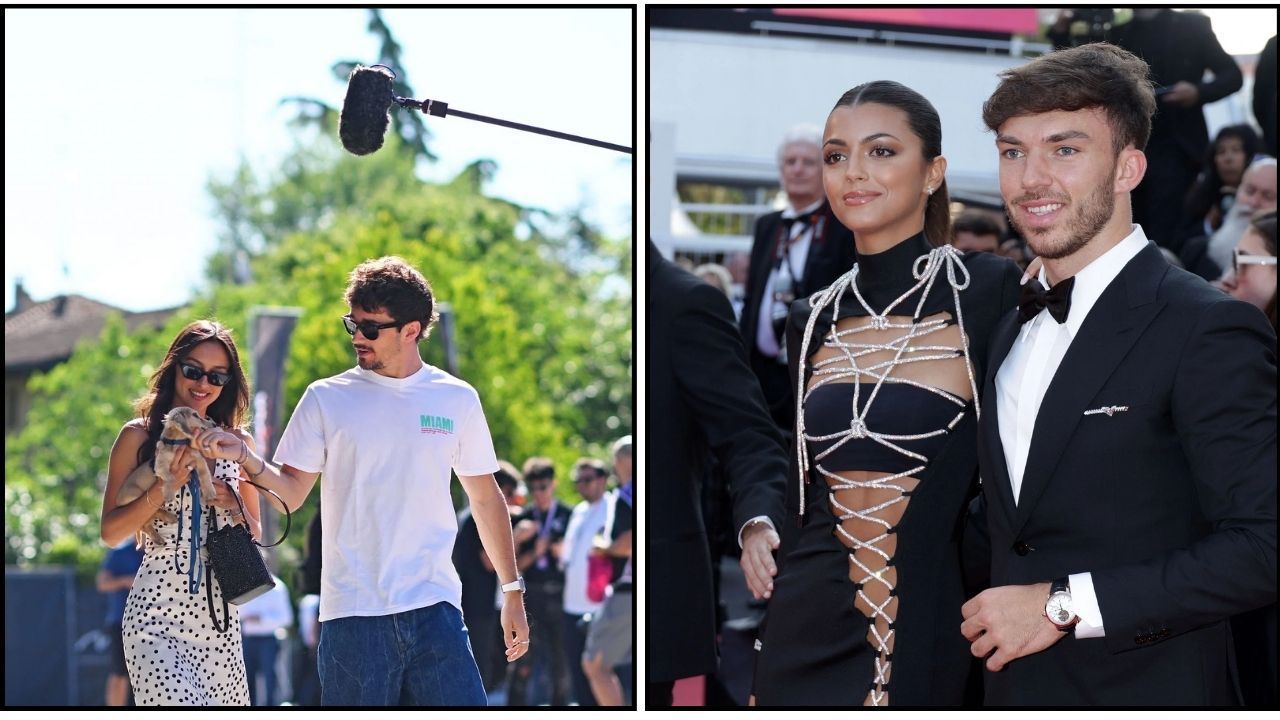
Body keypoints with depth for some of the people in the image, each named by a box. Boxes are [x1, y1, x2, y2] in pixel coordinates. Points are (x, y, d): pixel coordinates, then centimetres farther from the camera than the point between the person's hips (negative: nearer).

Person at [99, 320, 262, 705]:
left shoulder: (237, 442, 11)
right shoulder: (139, 435, 0)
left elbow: (255, 535, 17)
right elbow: (111, 532, -3)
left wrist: (235, 507, -4)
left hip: (219, 617, 4)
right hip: (157, 615, -4)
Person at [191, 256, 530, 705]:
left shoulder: (456, 400, 8)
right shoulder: (327, 399, 5)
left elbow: (485, 499, 15)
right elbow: (291, 493, 5)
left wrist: (512, 590, 13)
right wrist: (244, 458, -15)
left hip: (434, 607, 1)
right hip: (353, 613, -1)